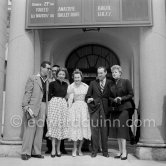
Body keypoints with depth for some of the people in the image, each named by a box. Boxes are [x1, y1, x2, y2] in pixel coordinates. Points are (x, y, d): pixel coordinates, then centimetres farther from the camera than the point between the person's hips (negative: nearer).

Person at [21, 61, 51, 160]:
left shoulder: (48, 81, 17)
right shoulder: (33, 78, 4)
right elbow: (27, 92, -3)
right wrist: (25, 105, -12)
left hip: (43, 106, 5)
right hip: (33, 106, -5)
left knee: (40, 129, 5)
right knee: (30, 128, -7)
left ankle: (36, 152, 12)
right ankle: (26, 152, 1)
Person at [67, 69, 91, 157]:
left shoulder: (86, 86, 8)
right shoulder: (71, 87, -1)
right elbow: (70, 99, -5)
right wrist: (69, 109, -13)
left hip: (84, 108, 3)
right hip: (75, 107, -3)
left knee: (83, 128, 4)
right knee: (75, 128, -1)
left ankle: (80, 149, 17)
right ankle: (74, 149, 14)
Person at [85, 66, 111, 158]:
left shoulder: (110, 83, 7)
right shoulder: (93, 83, 12)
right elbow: (88, 96, 14)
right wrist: (89, 100, -5)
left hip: (105, 109, -1)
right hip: (94, 109, 1)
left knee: (104, 130, 3)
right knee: (94, 130, 0)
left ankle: (105, 151, 15)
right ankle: (94, 151, 9)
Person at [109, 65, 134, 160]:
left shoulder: (126, 82, -1)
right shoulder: (111, 84, 11)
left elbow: (131, 94, -3)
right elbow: (110, 97, 14)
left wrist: (122, 98, -15)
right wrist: (114, 100, -7)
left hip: (124, 108, -5)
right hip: (115, 109, 5)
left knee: (122, 129, -9)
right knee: (117, 130, 6)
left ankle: (124, 152, -3)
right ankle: (120, 151, 15)